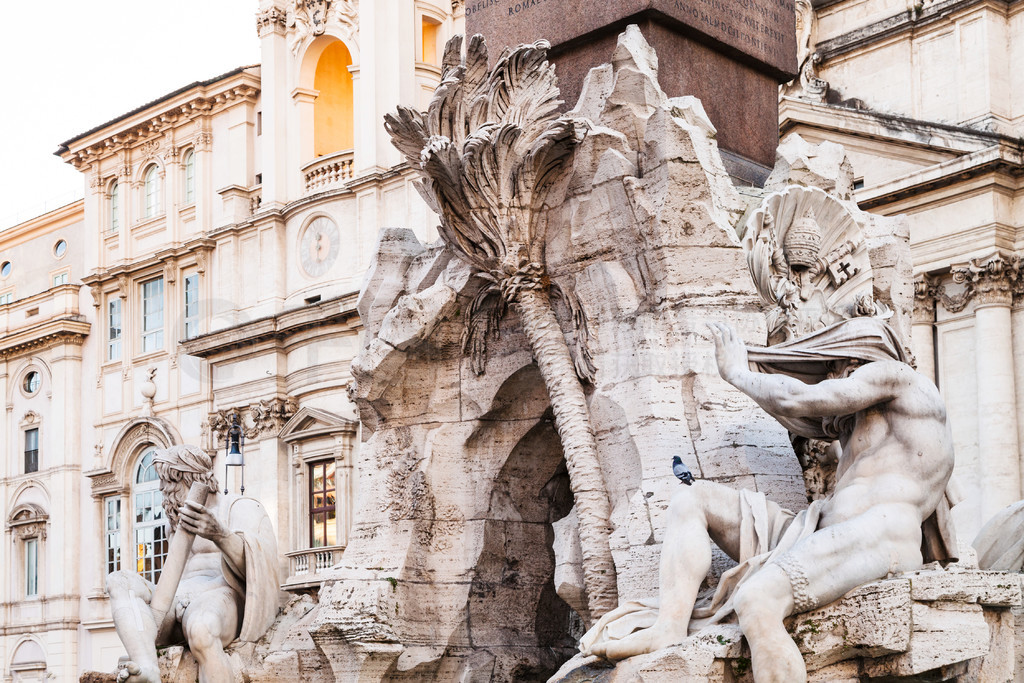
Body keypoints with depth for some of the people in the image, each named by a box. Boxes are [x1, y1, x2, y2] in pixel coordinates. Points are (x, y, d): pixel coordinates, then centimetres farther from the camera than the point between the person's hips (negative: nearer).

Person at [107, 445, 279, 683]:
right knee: (119, 581, -21)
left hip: (220, 597, -6)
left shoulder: (239, 508, 10)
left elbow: (256, 566, -8)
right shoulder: (179, 522, 32)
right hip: (175, 604, 6)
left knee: (200, 631, -42)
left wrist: (220, 535, -27)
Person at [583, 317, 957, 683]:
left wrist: (737, 373, 12)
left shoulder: (891, 372, 6)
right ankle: (670, 627, -13)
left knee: (755, 599, -38)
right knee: (694, 498, 8)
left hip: (878, 540, -10)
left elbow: (798, 400, -3)